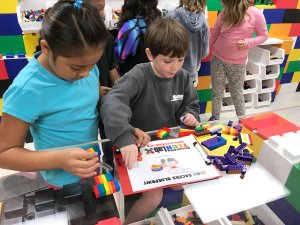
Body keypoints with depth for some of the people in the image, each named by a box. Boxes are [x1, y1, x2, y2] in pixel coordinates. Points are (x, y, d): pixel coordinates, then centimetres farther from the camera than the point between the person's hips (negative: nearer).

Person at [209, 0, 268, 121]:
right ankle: (215, 117, 24)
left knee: (236, 93, 7)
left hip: (237, 63, -2)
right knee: (217, 91, 8)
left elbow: (263, 36, -3)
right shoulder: (224, 14, 0)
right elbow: (213, 35, 6)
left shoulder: (255, 14, -9)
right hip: (217, 59, 3)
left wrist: (248, 43, -20)